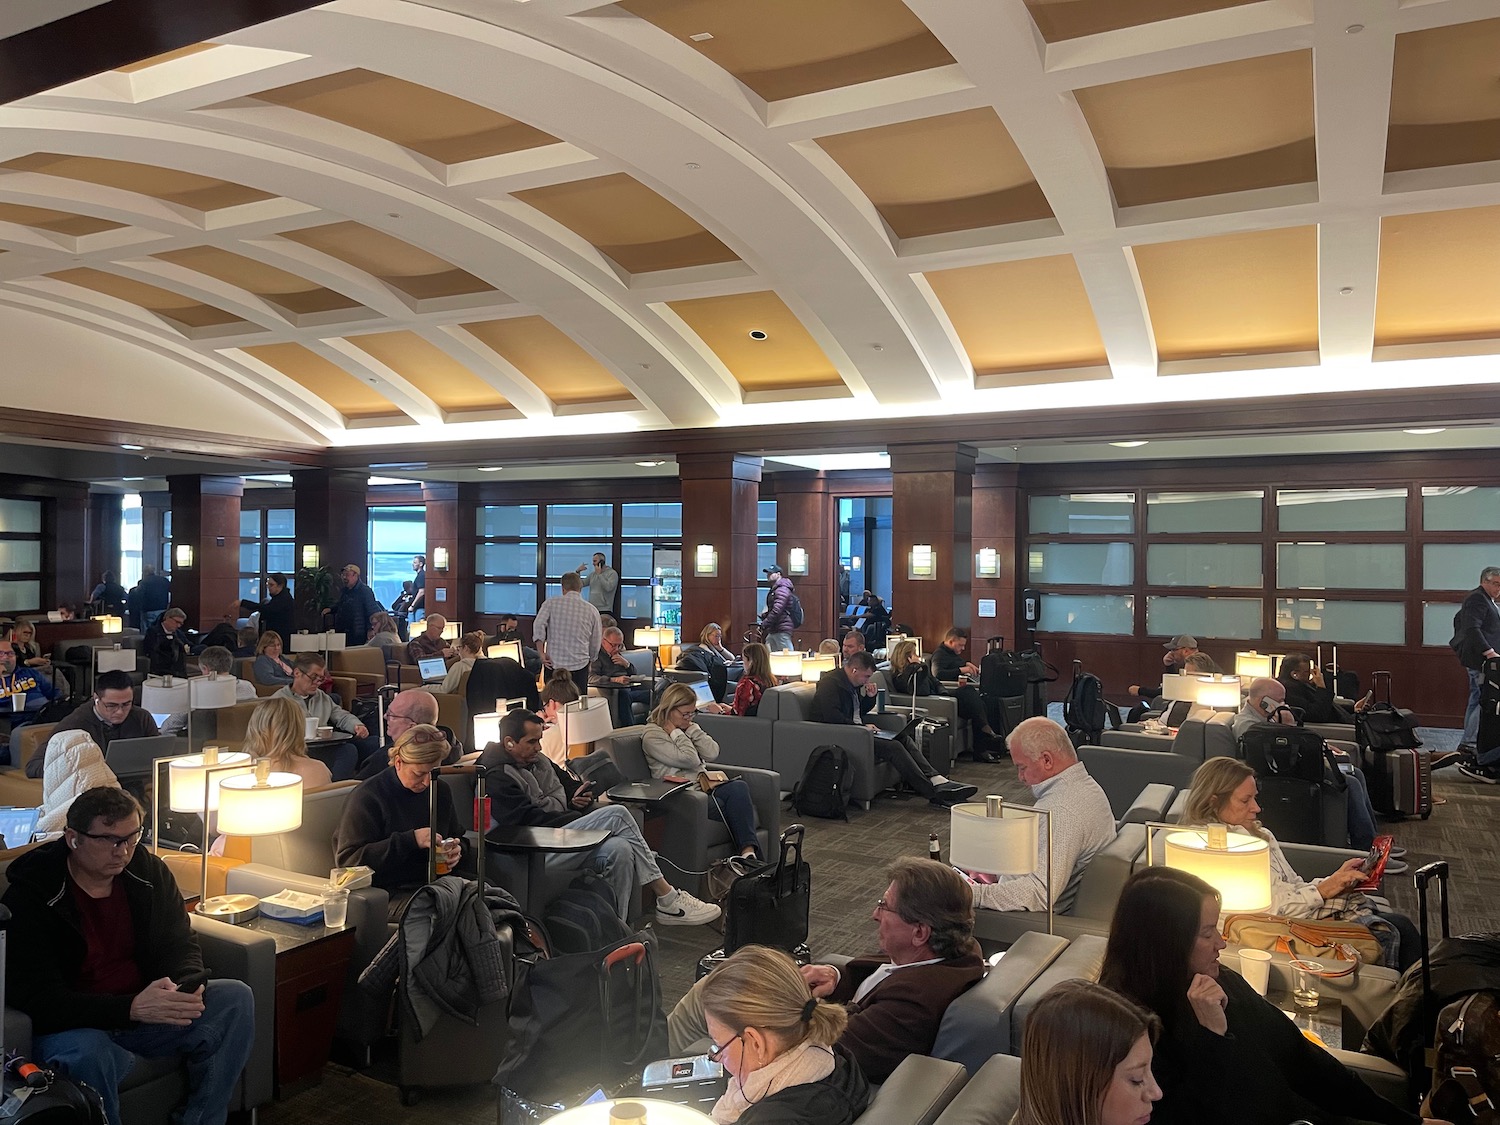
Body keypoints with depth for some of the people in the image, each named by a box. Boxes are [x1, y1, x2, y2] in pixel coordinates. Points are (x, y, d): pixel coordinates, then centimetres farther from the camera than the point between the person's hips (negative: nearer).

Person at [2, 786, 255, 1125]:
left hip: (143, 1009, 5)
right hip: (72, 1026, -5)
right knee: (87, 1053, -38)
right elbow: (35, 999, -21)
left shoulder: (149, 871, 0)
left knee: (235, 998, -15)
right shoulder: (29, 896, -15)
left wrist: (185, 989, -21)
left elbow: (181, 945, 4)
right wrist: (131, 1008, -35)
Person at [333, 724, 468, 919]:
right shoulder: (367, 797, -5)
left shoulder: (441, 791, 15)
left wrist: (457, 850, 1)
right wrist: (410, 840, -19)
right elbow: (348, 859, -12)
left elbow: (459, 840, 28)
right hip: (389, 894, -6)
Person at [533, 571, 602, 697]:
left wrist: (541, 653, -7)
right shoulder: (592, 610, 5)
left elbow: (538, 625, -12)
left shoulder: (551, 603, 2)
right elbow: (596, 645, 10)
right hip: (580, 666, 0)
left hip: (554, 664, 0)